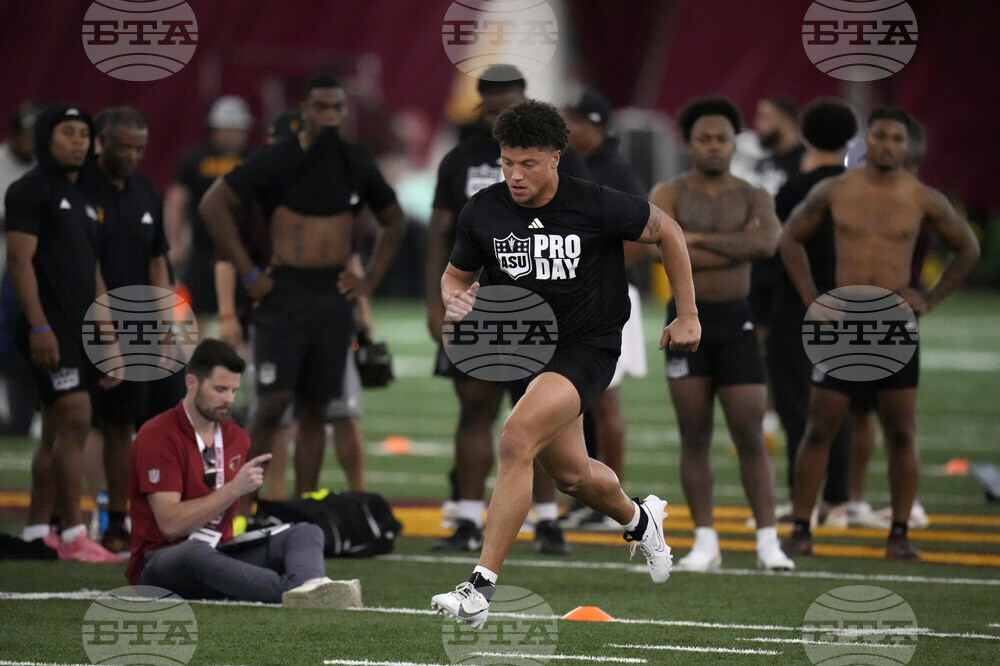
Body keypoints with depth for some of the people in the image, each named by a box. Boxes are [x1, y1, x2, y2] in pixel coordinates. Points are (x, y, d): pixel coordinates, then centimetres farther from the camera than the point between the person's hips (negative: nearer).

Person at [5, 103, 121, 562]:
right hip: (50, 330, -9)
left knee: (56, 432, 9)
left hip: (82, 332, 9)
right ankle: (74, 537, -16)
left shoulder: (82, 200, 20)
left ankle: (36, 533, 14)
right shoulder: (31, 191, -5)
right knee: (74, 419, -15)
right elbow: (20, 261, -13)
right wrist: (38, 326, -21)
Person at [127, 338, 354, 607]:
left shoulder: (237, 438, 13)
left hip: (220, 555, 7)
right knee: (196, 553, -42)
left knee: (307, 533, -14)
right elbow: (171, 525, -19)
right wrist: (234, 489, -21)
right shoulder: (157, 436, -10)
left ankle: (310, 585, -52)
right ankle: (297, 593, -60)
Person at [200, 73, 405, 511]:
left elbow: (393, 221, 23)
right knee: (273, 401, -12)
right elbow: (214, 205, -7)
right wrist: (248, 274, -8)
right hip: (285, 290, -4)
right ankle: (241, 504, -5)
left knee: (315, 408, 5)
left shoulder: (357, 166, 9)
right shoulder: (276, 162, -5)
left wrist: (371, 278, 11)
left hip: (334, 295, 4)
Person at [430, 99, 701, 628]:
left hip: (587, 347, -6)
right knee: (570, 475, 18)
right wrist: (455, 300, -14)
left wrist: (688, 315, 3)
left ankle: (481, 586, -26)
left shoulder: (595, 206, -16)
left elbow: (666, 232, 0)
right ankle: (638, 519, 54)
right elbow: (456, 273, 11)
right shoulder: (483, 212, -7)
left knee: (516, 439, -27)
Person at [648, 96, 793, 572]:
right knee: (695, 437, 2)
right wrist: (737, 247, -11)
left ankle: (768, 541, -1)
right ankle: (705, 542, 7)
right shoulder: (669, 195, 2)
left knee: (750, 435, -4)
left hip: (736, 320, 0)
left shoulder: (753, 198, 6)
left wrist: (701, 239, -13)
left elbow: (766, 244, -16)